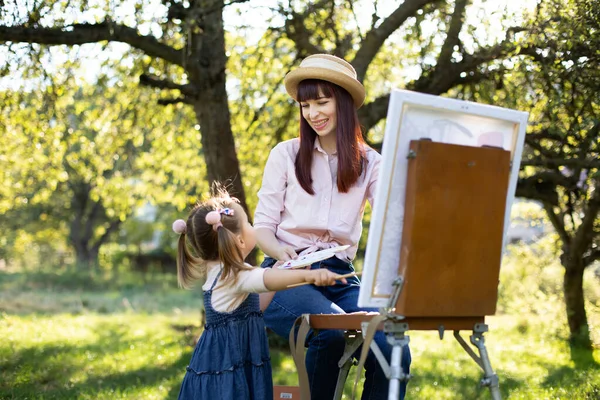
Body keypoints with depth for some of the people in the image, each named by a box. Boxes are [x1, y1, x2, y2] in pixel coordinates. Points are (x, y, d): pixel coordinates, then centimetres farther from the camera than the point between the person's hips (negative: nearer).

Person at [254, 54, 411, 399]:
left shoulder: (369, 163, 11)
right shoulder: (286, 155, 9)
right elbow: (262, 226, 7)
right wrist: (282, 251, -16)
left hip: (341, 276, 2)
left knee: (394, 353, -26)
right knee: (332, 332, -34)